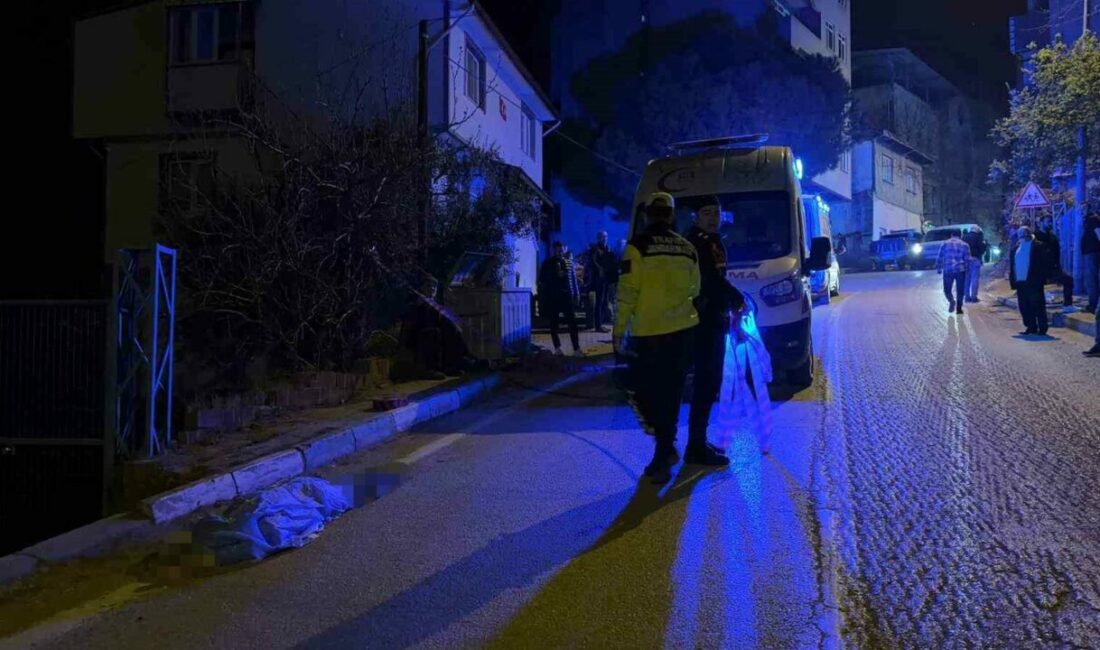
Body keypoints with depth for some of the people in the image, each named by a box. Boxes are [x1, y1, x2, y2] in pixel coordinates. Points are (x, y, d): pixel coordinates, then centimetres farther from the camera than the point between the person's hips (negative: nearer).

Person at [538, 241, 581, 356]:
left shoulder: (568, 262, 9)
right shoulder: (548, 263, 3)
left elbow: (573, 279, 13)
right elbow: (542, 282, 3)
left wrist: (576, 294, 8)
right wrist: (542, 298, -2)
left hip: (567, 296, 1)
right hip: (552, 297, -1)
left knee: (572, 323, -5)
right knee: (554, 324, 5)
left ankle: (576, 348, -6)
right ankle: (557, 348, 15)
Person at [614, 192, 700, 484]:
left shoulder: (639, 245, -8)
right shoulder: (687, 247, 7)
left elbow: (627, 291, -12)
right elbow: (694, 290, 13)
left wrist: (618, 330, -6)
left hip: (648, 332, -5)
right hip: (683, 330, 5)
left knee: (641, 390, 7)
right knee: (671, 394, 13)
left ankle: (666, 449, -4)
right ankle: (663, 455, 17)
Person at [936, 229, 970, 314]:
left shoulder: (945, 244, 5)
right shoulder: (964, 245, 6)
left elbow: (939, 258, 2)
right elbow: (967, 259, 2)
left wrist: (938, 268, 10)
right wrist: (965, 267, 17)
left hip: (948, 270, -1)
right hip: (960, 270, 1)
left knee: (947, 289, 9)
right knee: (959, 290, 7)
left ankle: (951, 300, -16)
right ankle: (958, 308, 3)